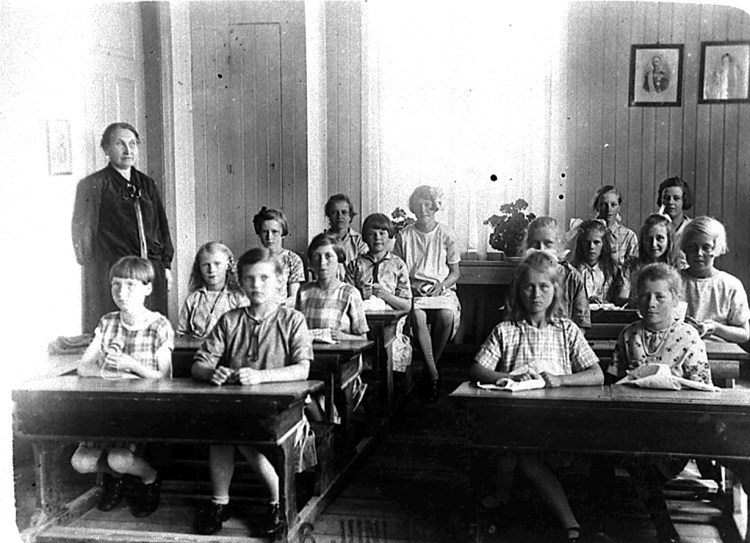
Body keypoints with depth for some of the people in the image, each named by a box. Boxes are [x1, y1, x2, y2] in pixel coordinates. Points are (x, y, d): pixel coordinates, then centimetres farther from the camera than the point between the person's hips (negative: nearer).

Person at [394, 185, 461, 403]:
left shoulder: (446, 235, 7)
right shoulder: (404, 236, 9)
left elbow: (455, 272, 10)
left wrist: (441, 286, -10)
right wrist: (410, 285, -7)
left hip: (442, 290, 0)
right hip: (413, 291, 0)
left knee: (446, 316, -34)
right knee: (417, 316, -35)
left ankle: (428, 371, -16)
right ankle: (433, 375, -31)